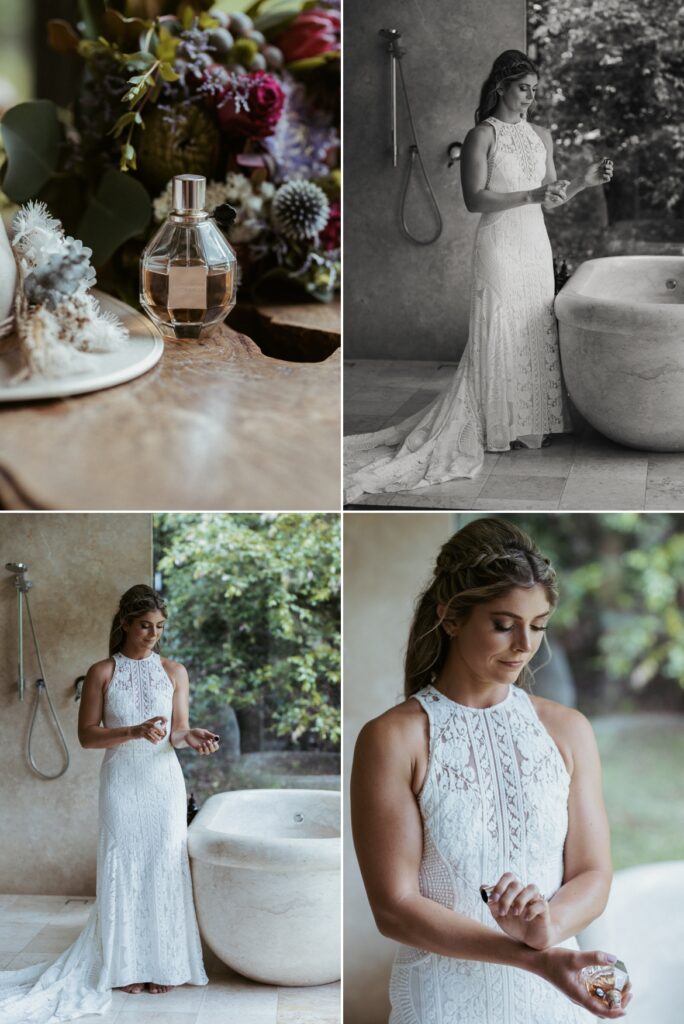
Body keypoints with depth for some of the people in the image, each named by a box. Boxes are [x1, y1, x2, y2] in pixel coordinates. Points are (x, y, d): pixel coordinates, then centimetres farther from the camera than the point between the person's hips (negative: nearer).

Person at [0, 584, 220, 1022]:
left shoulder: (174, 671, 5)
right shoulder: (102, 672, -2)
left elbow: (177, 730, 5)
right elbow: (87, 735, -5)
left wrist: (191, 737, -18)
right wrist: (135, 731, -19)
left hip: (164, 780, 2)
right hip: (121, 781, -2)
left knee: (164, 867, 2)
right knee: (123, 869, 1)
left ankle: (164, 962, 12)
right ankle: (127, 964, 12)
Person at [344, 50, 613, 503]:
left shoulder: (542, 135, 12)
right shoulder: (483, 135, -8)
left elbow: (551, 200, 15)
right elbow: (475, 199, -15)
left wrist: (583, 181, -1)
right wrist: (530, 195, -22)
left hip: (536, 244, 7)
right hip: (500, 245, -7)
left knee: (538, 330, 8)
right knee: (500, 334, -4)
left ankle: (536, 420, 17)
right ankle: (501, 426, 3)